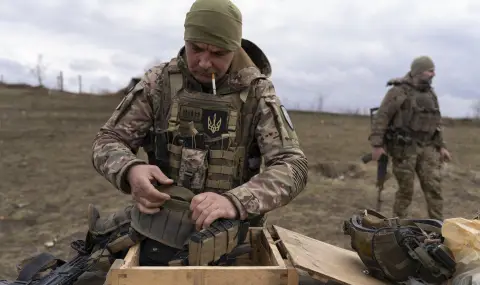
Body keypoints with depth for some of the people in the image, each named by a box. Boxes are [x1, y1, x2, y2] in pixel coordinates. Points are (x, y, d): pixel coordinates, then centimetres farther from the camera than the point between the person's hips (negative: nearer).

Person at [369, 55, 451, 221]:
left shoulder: (430, 94, 12)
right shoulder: (398, 91, -10)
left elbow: (435, 122, 18)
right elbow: (381, 117, -14)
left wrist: (441, 146, 12)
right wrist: (376, 145, -20)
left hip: (426, 147, 6)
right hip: (403, 147, -6)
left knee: (434, 187, -1)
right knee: (406, 189, 0)